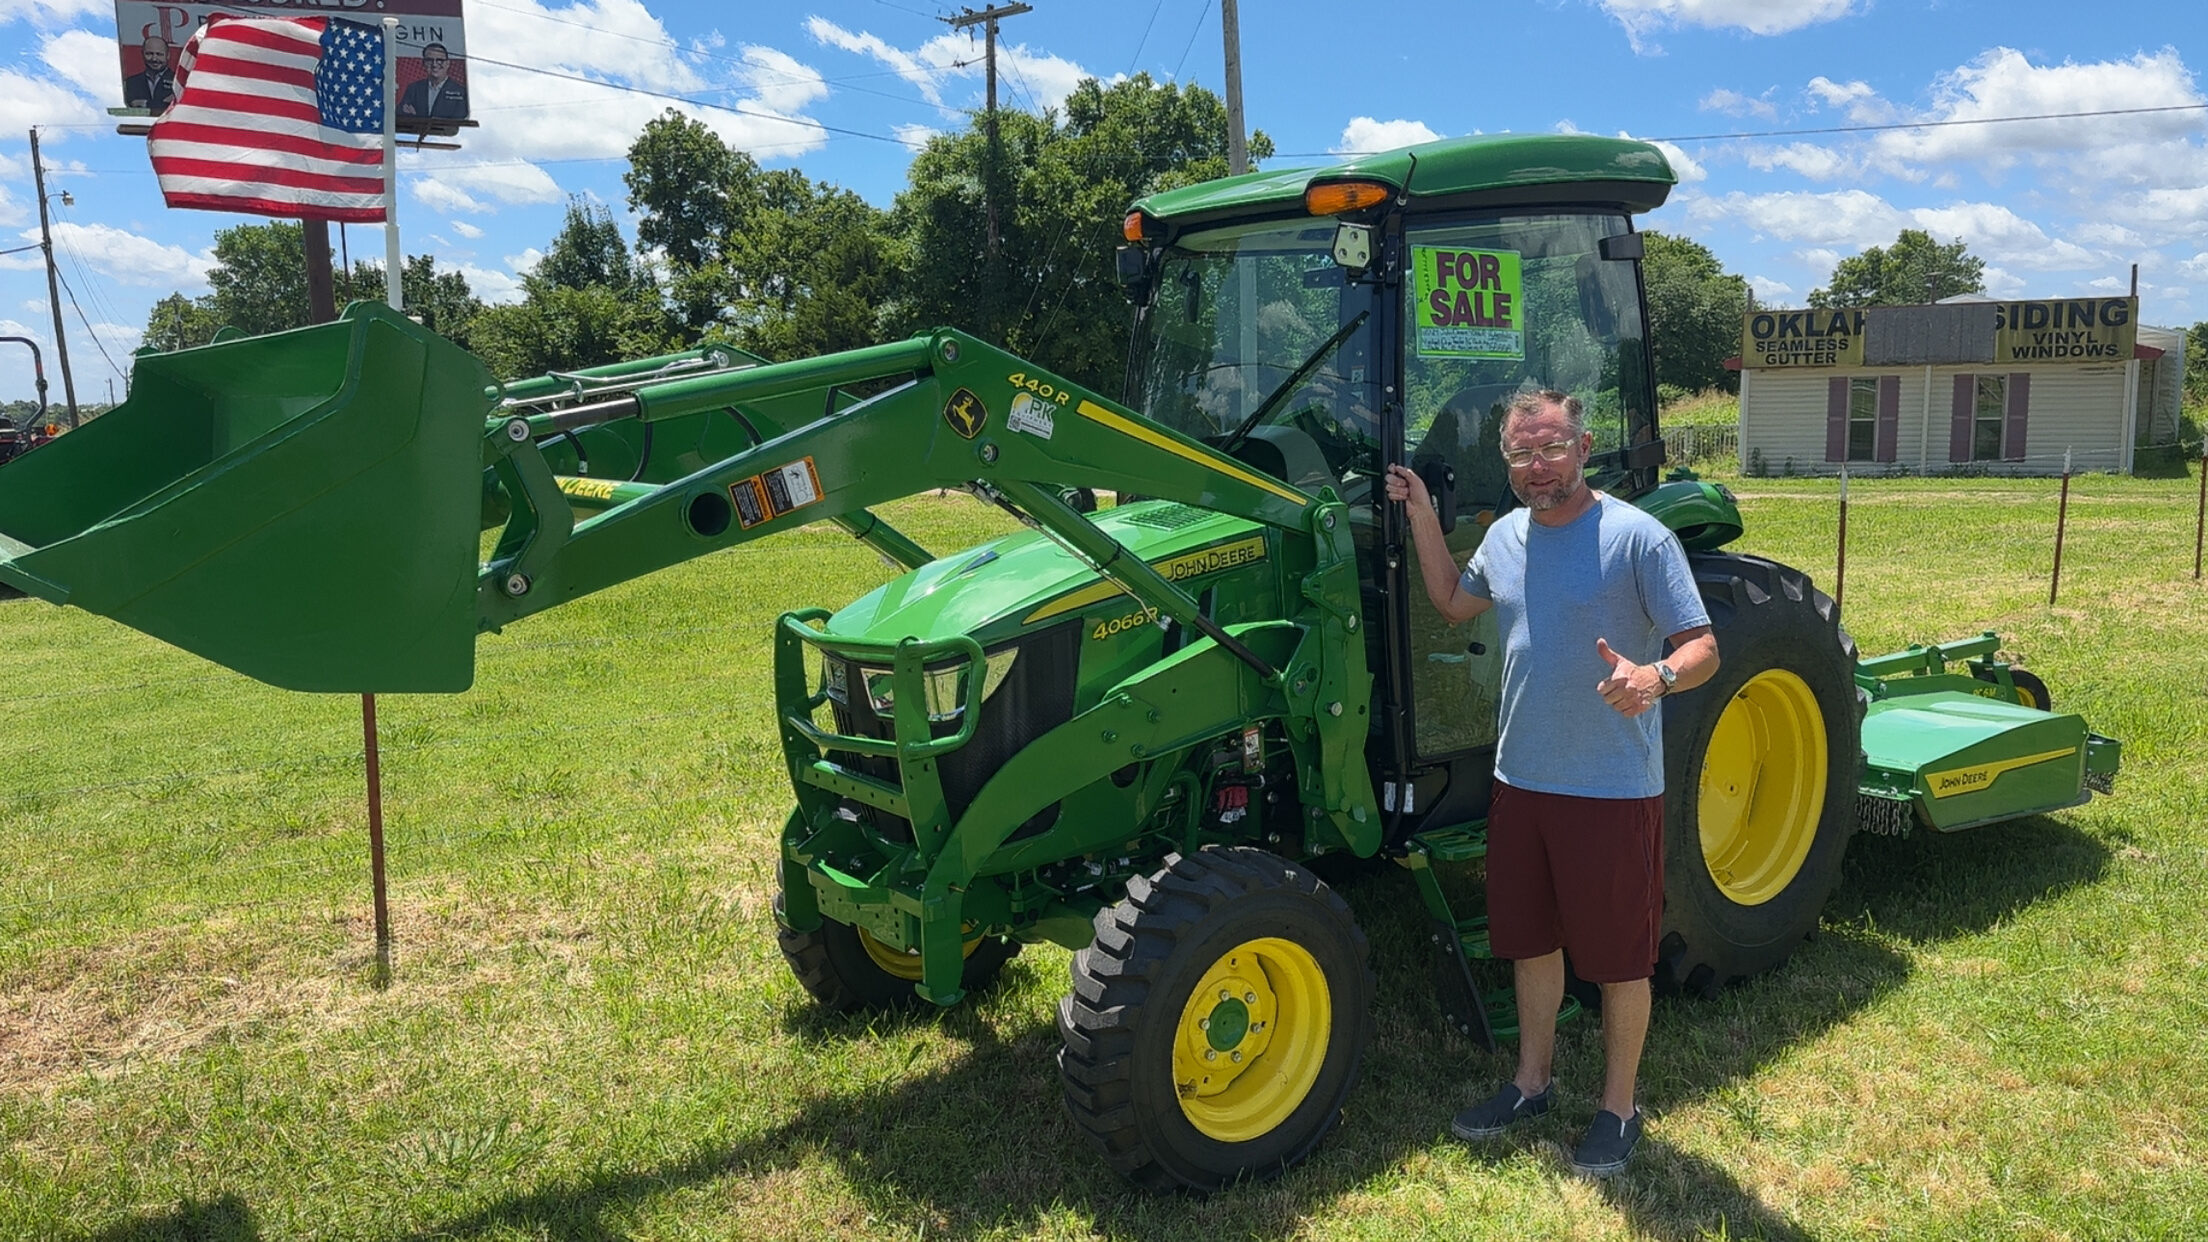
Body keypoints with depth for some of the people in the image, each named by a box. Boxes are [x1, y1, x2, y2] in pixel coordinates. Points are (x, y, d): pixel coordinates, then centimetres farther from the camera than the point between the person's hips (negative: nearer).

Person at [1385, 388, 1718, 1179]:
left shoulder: (1636, 537, -13)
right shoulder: (1506, 536, 7)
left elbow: (1703, 648, -14)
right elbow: (1453, 602, 24)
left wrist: (1654, 677, -36)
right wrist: (1421, 515, 14)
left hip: (1614, 789, -6)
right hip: (1522, 780, 6)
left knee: (1619, 956, 8)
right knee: (1531, 940, 19)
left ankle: (1619, 1106, 26)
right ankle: (1532, 1082, 36)